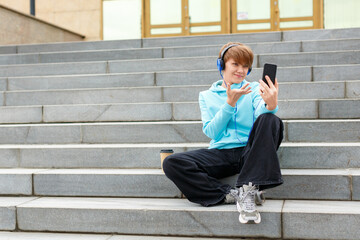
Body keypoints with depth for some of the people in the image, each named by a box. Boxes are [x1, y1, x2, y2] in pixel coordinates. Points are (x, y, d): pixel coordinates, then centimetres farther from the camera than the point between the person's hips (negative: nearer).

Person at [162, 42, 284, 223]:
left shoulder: (254, 89, 13)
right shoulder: (207, 95, 16)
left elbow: (260, 114, -9)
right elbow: (212, 132, 3)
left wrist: (270, 105, -34)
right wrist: (230, 103, -10)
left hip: (249, 152, 0)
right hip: (220, 153, 1)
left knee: (270, 120, -31)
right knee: (171, 163, -23)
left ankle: (248, 188, -33)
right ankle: (230, 194, -27)